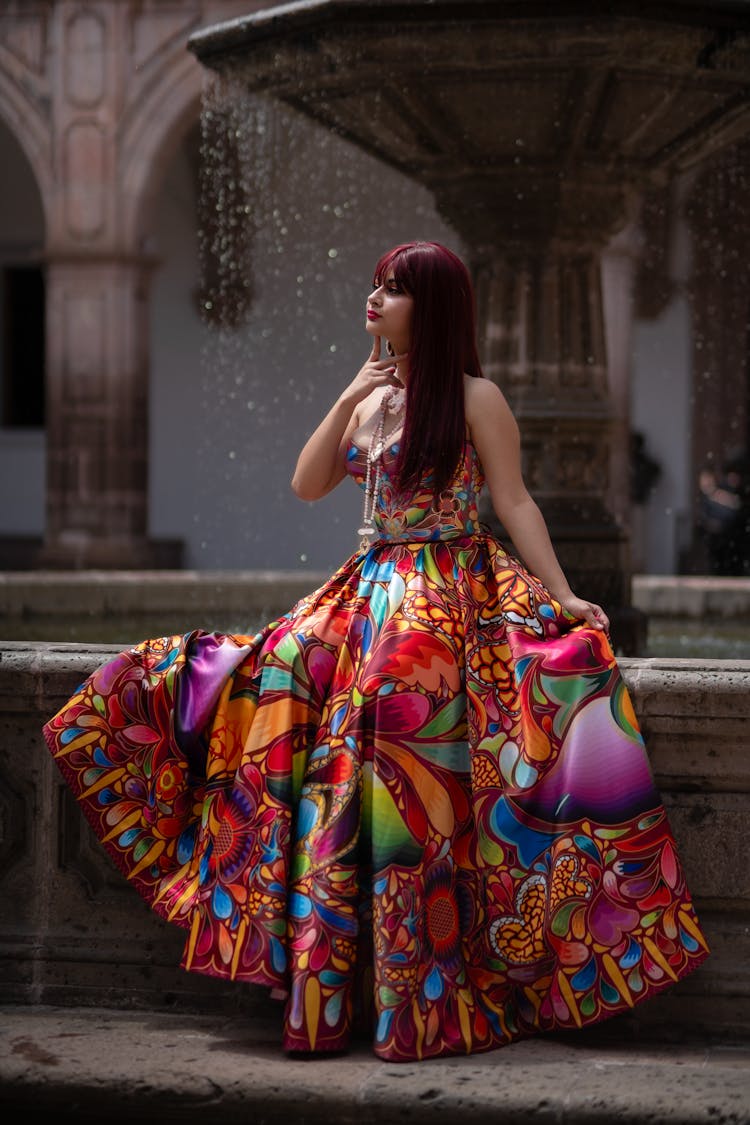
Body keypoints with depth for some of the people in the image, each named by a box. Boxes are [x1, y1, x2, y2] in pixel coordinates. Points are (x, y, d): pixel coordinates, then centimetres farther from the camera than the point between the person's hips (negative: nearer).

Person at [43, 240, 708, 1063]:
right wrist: (348, 399, 2)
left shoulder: (474, 398, -2)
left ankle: (429, 998, -8)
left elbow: (515, 503, -6)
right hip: (372, 594, 6)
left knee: (415, 785, -15)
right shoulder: (370, 398, 17)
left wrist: (560, 595, -15)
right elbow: (307, 485, 11)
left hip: (452, 596, -6)